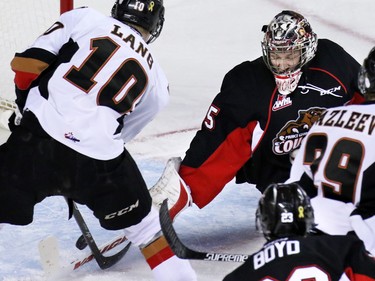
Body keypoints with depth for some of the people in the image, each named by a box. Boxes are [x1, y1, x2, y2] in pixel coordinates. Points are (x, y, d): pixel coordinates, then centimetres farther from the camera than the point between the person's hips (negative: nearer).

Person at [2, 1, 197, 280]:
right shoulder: (157, 80, 21)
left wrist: (31, 103, 23)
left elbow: (25, 64, 6)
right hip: (99, 160, 2)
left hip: (36, 141, -1)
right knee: (141, 221, 24)